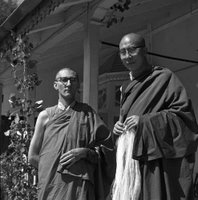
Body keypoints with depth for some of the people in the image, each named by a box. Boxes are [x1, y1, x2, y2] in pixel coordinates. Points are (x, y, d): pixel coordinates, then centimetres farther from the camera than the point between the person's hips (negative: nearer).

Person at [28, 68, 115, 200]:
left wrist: (84, 152, -10)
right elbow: (33, 157, 9)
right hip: (50, 185, 1)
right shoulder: (45, 116, 7)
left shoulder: (87, 113, 6)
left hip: (80, 185, 0)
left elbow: (107, 147, 4)